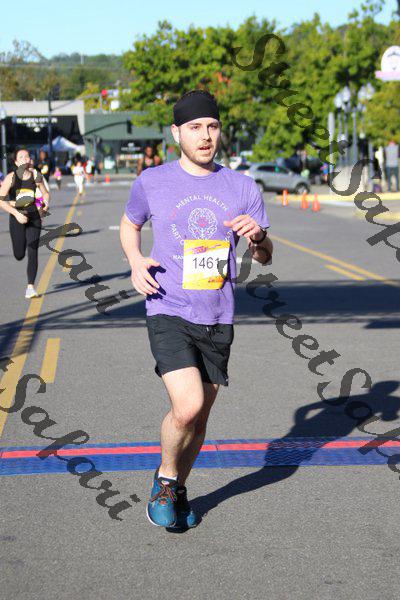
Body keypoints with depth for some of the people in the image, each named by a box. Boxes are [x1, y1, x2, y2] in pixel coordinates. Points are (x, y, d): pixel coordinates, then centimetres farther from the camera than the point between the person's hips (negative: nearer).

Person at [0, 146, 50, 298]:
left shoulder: (36, 175, 0)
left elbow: (45, 193, 15)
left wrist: (45, 205, -4)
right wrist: (16, 214, -22)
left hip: (34, 217, 2)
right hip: (17, 217, -2)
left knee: (32, 252, -7)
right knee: (19, 255, 3)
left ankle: (30, 287, -2)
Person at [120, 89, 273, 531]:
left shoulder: (243, 188, 5)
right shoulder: (152, 182, 0)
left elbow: (265, 257, 11)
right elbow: (129, 224, 19)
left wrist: (258, 236, -13)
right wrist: (135, 260, -2)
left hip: (217, 320, 3)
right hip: (168, 313, -3)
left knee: (200, 417, 11)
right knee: (187, 407, -19)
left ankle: (178, 490, 35)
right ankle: (165, 477, 10)